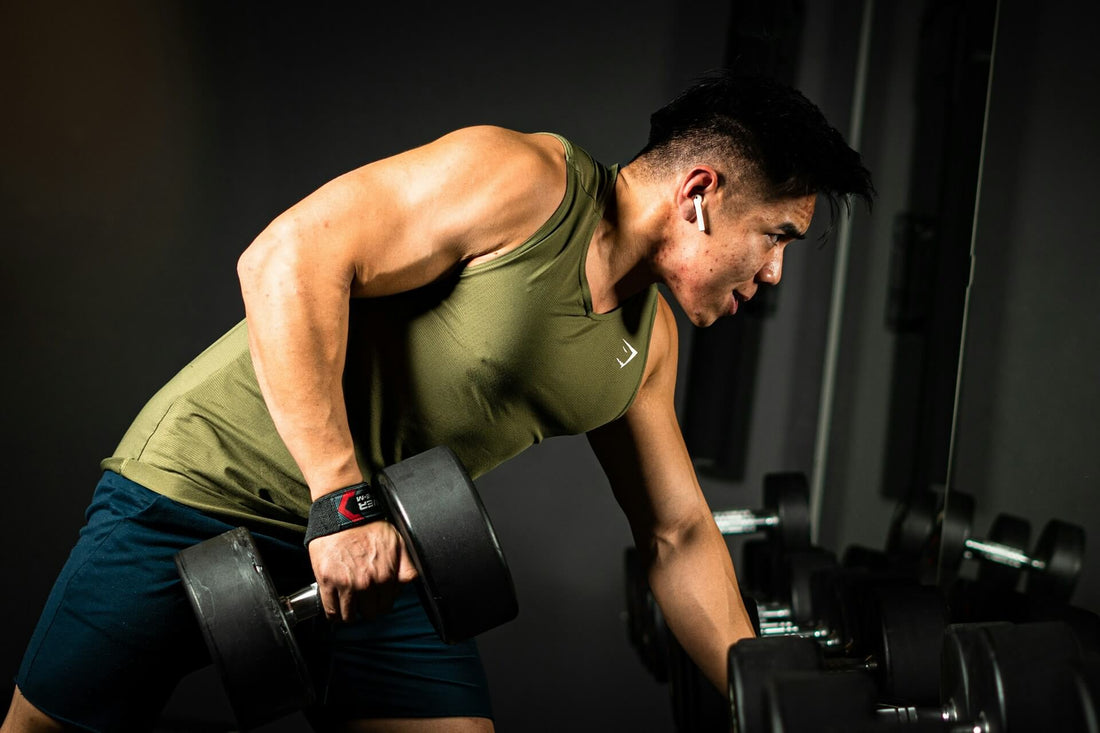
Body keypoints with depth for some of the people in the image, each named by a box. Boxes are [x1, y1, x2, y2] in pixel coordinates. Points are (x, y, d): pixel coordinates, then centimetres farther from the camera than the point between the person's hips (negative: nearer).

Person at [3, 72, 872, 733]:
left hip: (380, 547, 7)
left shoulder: (647, 343, 6)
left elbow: (678, 536, 15)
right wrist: (341, 496, -31)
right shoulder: (524, 179, -19)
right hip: (204, 489, -7)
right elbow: (289, 259, -27)